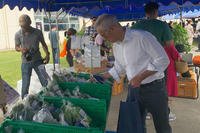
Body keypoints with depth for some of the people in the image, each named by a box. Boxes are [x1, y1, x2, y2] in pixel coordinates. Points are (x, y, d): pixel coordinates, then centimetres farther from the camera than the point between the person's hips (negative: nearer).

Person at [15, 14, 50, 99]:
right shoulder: (18, 34, -7)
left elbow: (43, 44, 7)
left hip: (38, 60, 1)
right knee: (25, 84, 3)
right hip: (26, 62, -1)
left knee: (45, 82, 5)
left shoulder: (38, 32, -6)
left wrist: (47, 55, -7)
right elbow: (16, 47, 5)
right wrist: (21, 49, -18)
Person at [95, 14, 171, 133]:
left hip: (154, 87, -6)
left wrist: (140, 77, -22)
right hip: (134, 88, 6)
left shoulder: (142, 37, -21)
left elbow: (163, 60, -19)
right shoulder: (116, 45, 4)